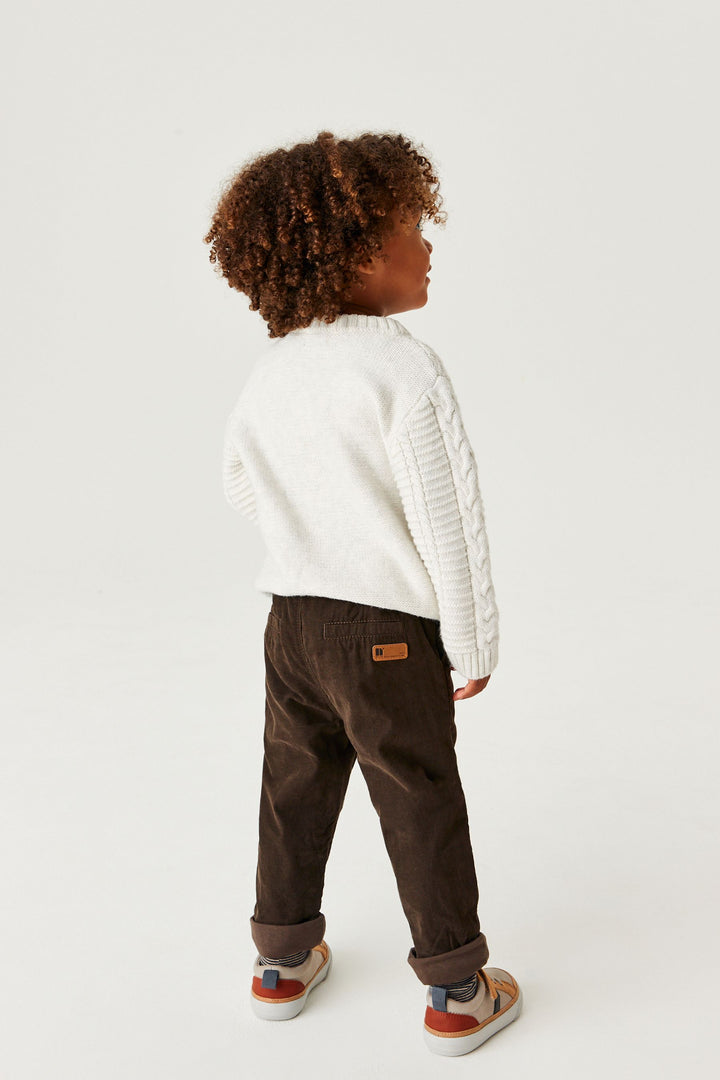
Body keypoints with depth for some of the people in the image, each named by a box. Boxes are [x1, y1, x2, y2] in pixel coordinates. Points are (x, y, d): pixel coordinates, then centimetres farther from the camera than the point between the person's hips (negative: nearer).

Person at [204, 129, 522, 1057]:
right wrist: (473, 645, -8)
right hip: (390, 631, -6)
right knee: (421, 808, 8)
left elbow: (240, 485, 16)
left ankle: (283, 962, 37)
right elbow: (448, 520, -18)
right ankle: (457, 993, 24)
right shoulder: (406, 369, -20)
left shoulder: (269, 368, 2)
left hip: (292, 620, 6)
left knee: (294, 789, 19)